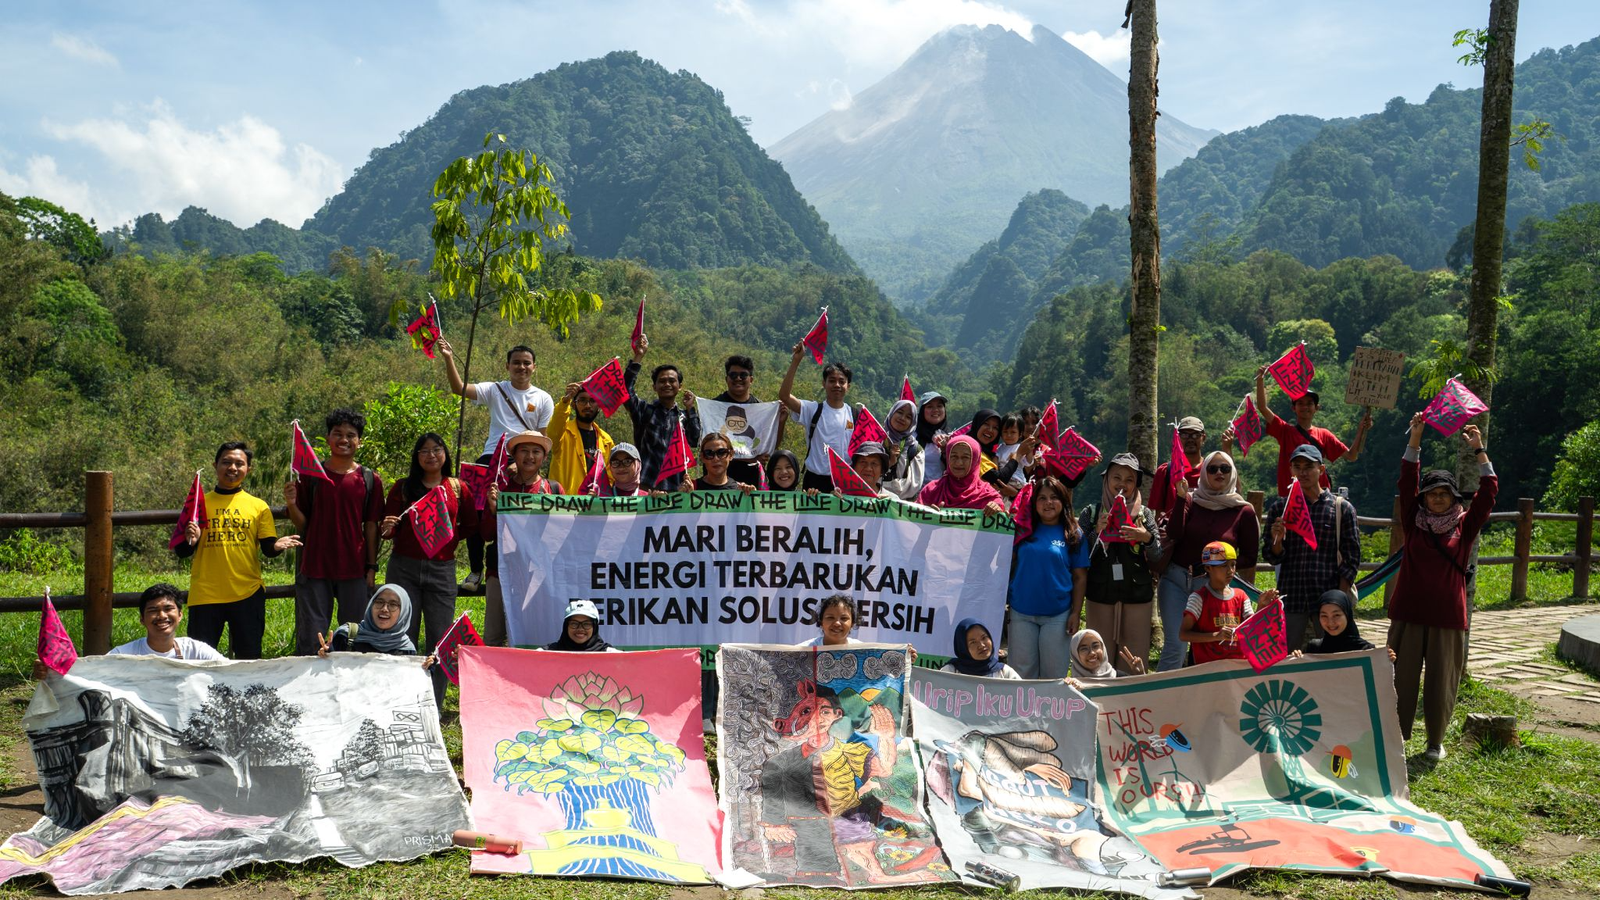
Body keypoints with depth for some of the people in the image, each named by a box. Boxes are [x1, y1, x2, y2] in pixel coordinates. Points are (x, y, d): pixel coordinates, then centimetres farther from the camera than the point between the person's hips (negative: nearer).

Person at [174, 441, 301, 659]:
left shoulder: (259, 506, 8)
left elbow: (268, 548, 4)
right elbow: (182, 552, 6)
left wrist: (278, 546, -19)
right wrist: (190, 541, -16)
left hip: (248, 594, 0)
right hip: (205, 594, 0)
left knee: (249, 659, 4)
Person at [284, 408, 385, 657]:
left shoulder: (370, 480, 5)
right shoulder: (311, 475, 3)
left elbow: (371, 526, 6)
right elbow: (302, 524, 5)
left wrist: (372, 567, 2)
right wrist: (292, 505, -15)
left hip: (354, 570, 0)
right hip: (315, 568, 0)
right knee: (310, 639, 3)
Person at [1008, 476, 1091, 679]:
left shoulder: (1074, 534, 1)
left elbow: (1080, 578, 1)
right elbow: (1009, 564, 10)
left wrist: (1075, 613, -4)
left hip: (1057, 615, -1)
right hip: (1021, 614, 1)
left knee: (1054, 674, 8)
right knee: (1022, 671, 8)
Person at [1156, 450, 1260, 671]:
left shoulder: (1244, 511, 0)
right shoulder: (1191, 499, 1)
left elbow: (1249, 557, 5)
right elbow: (1174, 534, -14)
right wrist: (1181, 495, -20)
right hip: (1176, 579, 0)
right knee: (1175, 646, -6)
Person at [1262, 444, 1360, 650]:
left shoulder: (1341, 508, 5)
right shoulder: (1279, 508, 9)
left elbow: (1351, 559, 3)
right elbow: (1272, 557, 8)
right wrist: (1277, 539, -13)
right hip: (1291, 599, 1)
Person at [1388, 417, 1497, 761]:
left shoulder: (1464, 527, 4)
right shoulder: (1414, 523, 3)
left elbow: (1489, 491, -2)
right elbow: (1406, 481, -4)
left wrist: (1479, 449, -8)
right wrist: (1415, 438, -11)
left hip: (1448, 617, 0)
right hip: (1409, 613, 0)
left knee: (1441, 683, 8)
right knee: (1402, 678, 4)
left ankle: (1435, 741, 23)